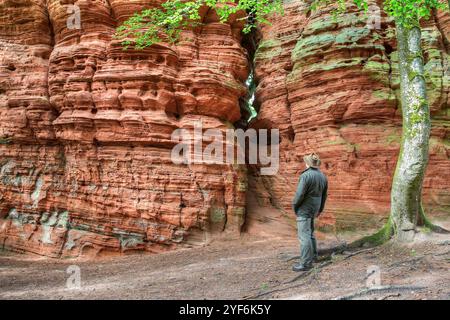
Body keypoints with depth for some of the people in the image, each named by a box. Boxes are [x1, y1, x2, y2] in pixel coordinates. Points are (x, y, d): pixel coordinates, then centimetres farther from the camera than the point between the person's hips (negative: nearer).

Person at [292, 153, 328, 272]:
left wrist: (294, 206, -4)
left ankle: (306, 263, -7)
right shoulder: (323, 176, 5)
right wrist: (320, 210, 23)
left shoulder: (306, 175, -19)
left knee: (304, 235, -7)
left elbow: (300, 194, -21)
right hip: (314, 208, 8)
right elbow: (324, 195, 12)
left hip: (304, 209, -8)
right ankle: (313, 255, 32)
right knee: (310, 232, 23)